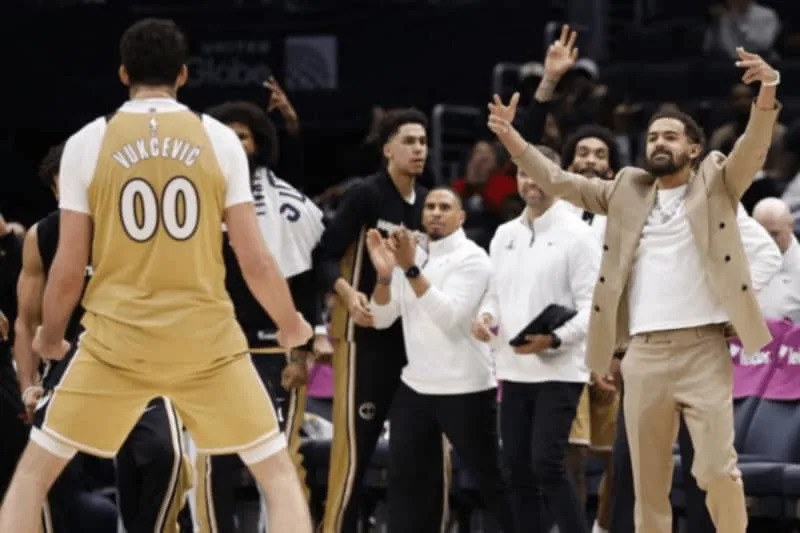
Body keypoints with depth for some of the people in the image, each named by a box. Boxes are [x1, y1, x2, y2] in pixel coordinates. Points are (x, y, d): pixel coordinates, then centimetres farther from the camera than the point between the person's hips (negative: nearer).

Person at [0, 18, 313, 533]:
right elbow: (255, 260, -1)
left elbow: (69, 270, 0)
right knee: (279, 473, 13)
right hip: (207, 338, 0)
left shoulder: (87, 143, -1)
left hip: (116, 341, 0)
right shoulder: (220, 140, 0)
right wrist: (292, 326, 18)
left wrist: (49, 338, 19)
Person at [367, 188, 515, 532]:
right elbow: (382, 318, 5)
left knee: (490, 477, -1)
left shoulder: (472, 259, -9)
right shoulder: (411, 256, 11)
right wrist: (384, 274, -12)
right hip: (415, 385, 6)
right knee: (405, 478, 6)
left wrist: (411, 269, -28)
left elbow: (449, 316, -22)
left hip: (465, 388, -6)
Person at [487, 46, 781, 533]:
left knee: (717, 468, -13)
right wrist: (511, 139, -2)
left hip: (704, 349, -4)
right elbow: (559, 182, 13)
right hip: (643, 354, 4)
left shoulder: (716, 184, 7)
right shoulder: (628, 191, 16)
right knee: (648, 481, 5)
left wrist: (766, 95, -29)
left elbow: (753, 150, -10)